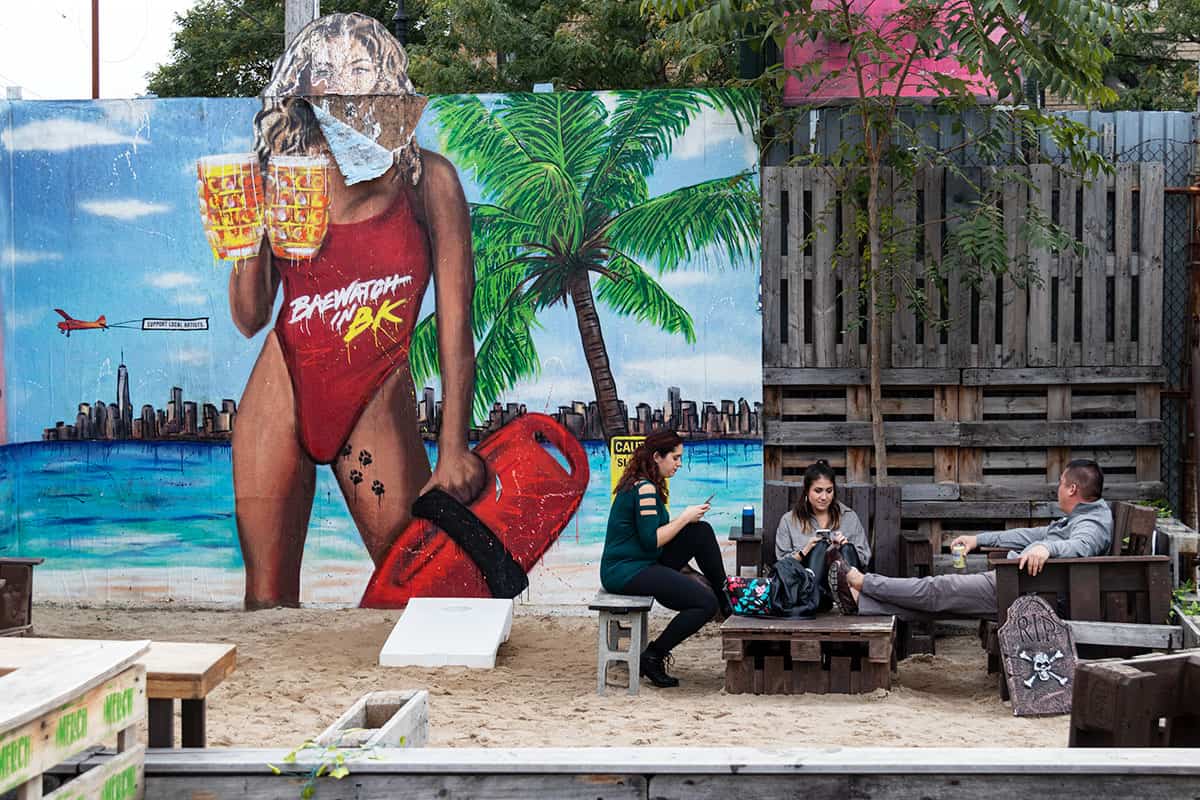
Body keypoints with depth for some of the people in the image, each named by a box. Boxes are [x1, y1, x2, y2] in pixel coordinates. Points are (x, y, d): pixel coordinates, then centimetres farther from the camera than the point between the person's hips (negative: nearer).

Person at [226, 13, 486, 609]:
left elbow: (455, 323, -8)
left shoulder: (426, 180, -7)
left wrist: (453, 449, -12)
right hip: (280, 397, 2)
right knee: (267, 597, 4)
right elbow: (249, 319, 4)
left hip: (377, 404, -2)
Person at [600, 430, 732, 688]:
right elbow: (651, 540, -21)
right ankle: (653, 656, -6)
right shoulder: (645, 488, -17)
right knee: (705, 603, -15)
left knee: (702, 532, 7)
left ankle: (725, 600, 14)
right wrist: (684, 518, -10)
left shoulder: (638, 484, 14)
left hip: (639, 565, 10)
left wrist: (686, 519, 6)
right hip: (625, 572, -10)